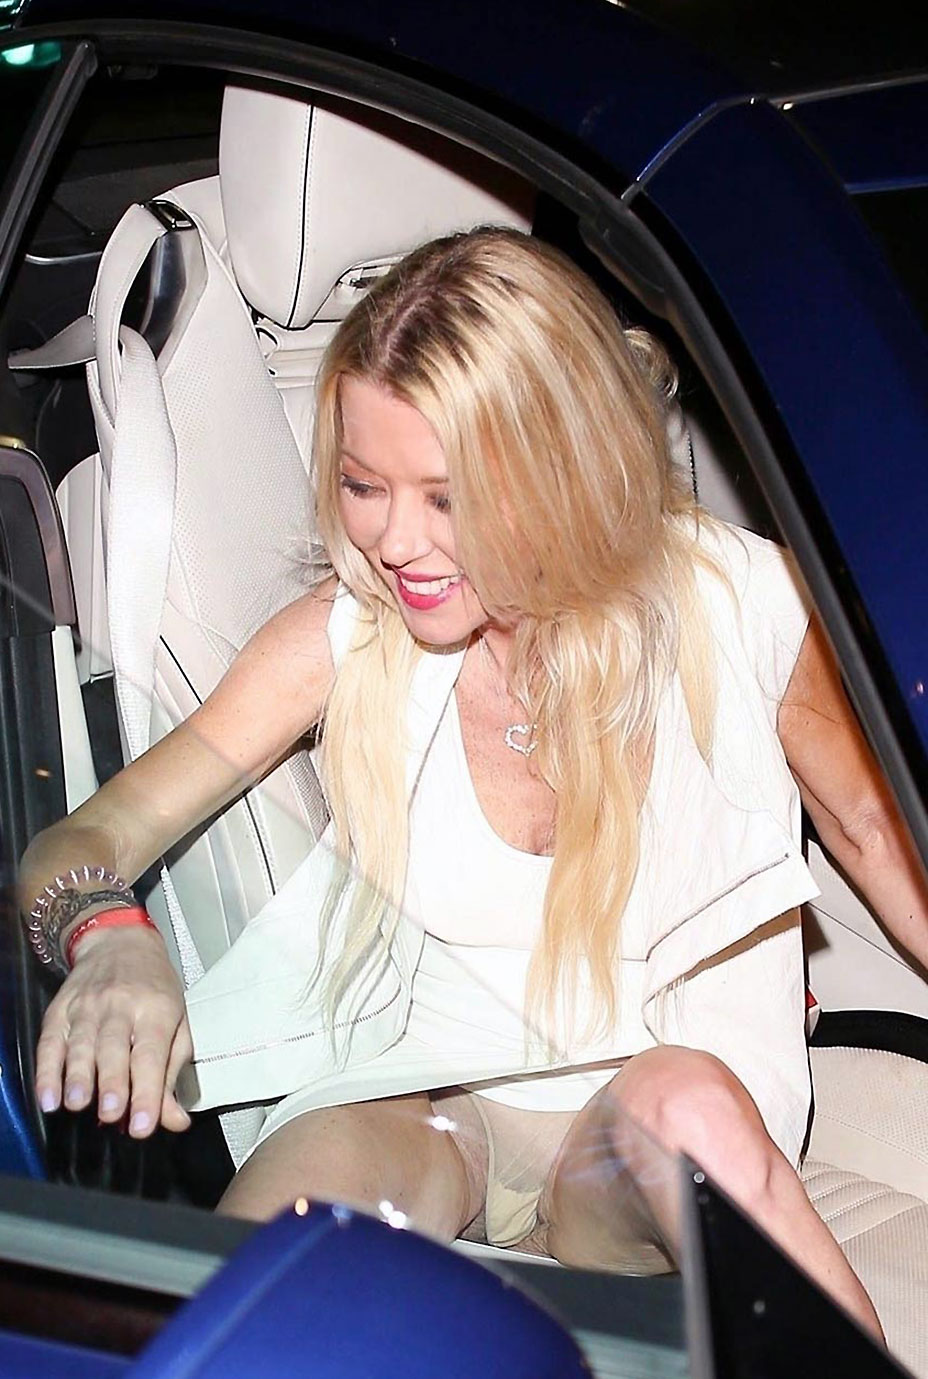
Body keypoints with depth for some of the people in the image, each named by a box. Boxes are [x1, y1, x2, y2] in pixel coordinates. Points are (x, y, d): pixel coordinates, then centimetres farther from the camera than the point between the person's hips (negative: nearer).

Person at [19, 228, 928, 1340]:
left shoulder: (739, 604, -10)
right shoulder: (345, 635, -9)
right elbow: (71, 849, -7)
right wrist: (107, 936, -32)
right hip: (426, 1096, 0)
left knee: (681, 1101, -35)